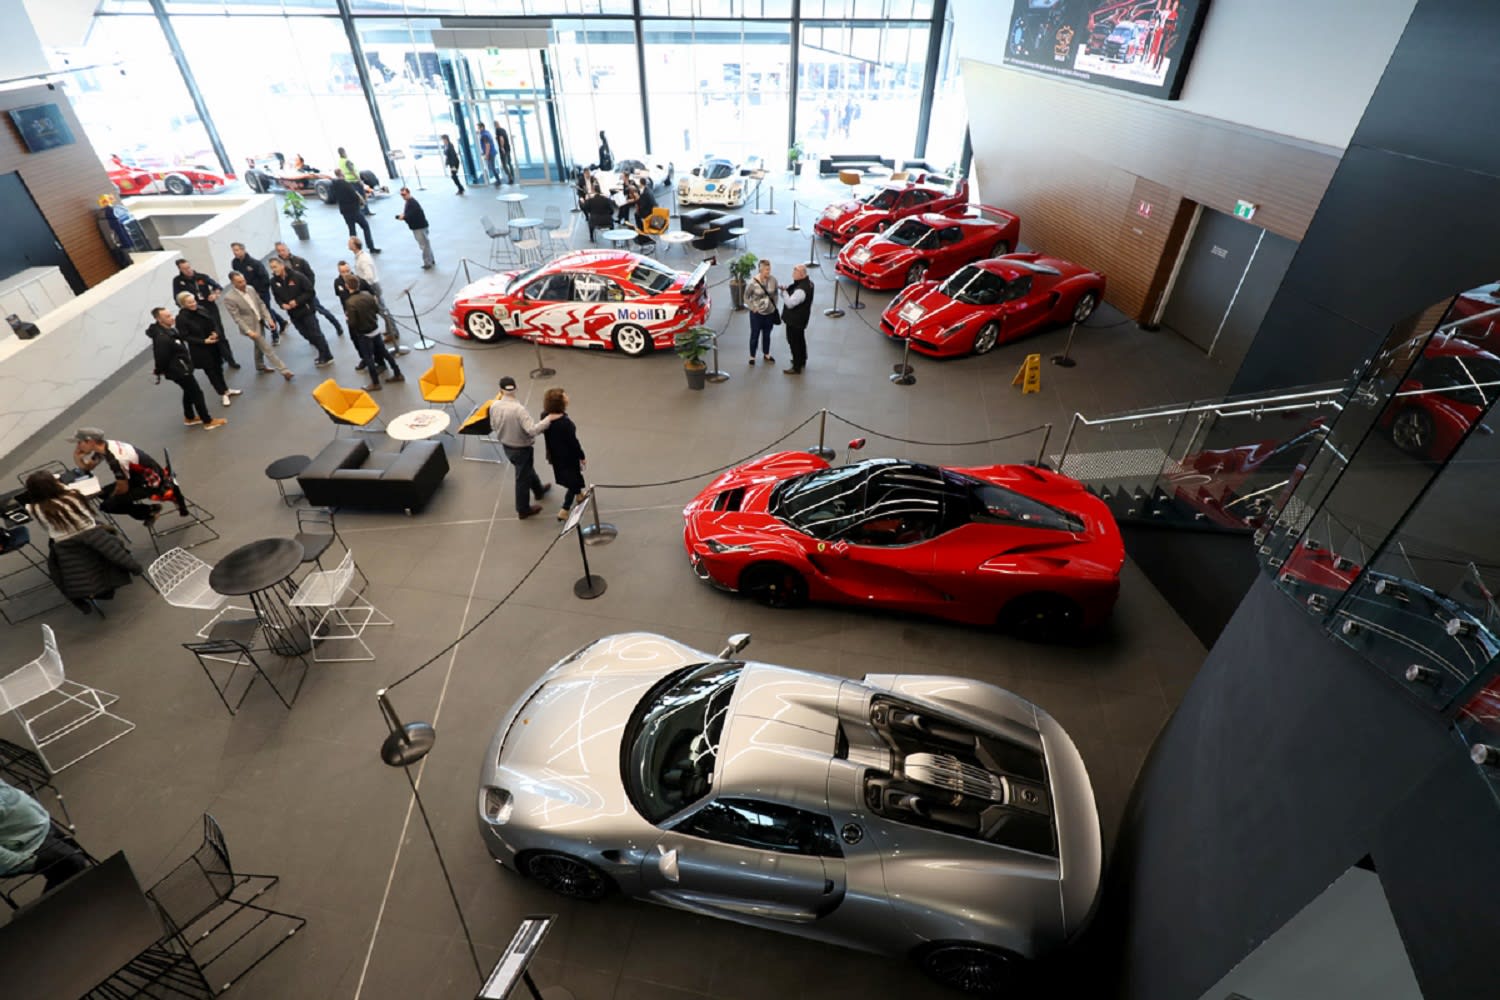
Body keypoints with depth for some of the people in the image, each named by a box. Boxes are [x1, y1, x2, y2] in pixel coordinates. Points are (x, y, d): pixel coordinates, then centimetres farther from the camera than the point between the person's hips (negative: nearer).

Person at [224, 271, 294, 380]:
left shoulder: (250, 289, -2)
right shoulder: (229, 298, -20)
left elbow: (261, 304, 5)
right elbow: (237, 318, -18)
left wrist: (269, 319, -4)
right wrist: (248, 331, -24)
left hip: (261, 322, 7)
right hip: (250, 326, -7)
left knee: (260, 346, 24)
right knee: (267, 348, -5)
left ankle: (260, 366, 46)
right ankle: (284, 370, -5)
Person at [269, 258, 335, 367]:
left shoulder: (297, 276, -16)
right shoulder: (274, 281, 0)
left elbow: (310, 292, -14)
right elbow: (277, 297, 10)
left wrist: (297, 301, -21)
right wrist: (282, 304, -12)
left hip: (306, 310, -5)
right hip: (293, 313, 5)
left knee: (315, 334, -3)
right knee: (307, 335, 10)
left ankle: (326, 357, 5)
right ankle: (323, 354, 23)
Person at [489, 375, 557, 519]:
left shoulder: (494, 406, -11)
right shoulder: (518, 409, -33)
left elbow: (493, 425, 5)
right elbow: (532, 430, -39)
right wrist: (548, 419, -34)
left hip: (506, 446, 7)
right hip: (521, 449, -7)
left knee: (527, 470, 31)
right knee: (523, 477, 12)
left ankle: (539, 490, 55)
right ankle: (523, 510, 28)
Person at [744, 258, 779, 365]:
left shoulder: (773, 280, -8)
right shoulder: (753, 282, -18)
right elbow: (746, 297, -7)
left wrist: (774, 306, 5)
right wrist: (753, 308, -10)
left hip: (770, 313, 3)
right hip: (757, 313, -3)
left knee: (767, 335, 18)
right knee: (755, 335, 9)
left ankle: (767, 355, 35)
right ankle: (752, 357, 24)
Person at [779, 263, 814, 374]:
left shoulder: (801, 290, -33)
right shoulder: (808, 282, 0)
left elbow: (790, 303, -33)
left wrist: (784, 291, -22)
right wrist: (787, 289, -5)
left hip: (795, 320, -10)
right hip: (801, 319, 10)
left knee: (794, 342, 2)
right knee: (800, 339, 25)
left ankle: (796, 368, 13)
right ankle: (802, 360, 44)